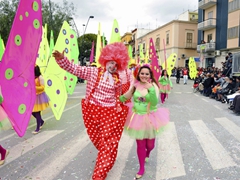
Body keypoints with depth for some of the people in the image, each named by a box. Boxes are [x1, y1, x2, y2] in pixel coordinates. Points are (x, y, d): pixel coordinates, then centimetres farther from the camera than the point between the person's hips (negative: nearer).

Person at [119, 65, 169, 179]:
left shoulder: (153, 86, -10)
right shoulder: (135, 85, -4)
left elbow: (155, 102, -21)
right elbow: (124, 97, 5)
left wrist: (150, 89, -31)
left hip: (150, 118, -1)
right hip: (137, 118, 1)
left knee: (150, 144, 15)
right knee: (140, 144, 10)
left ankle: (147, 153, 54)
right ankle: (141, 168, 30)